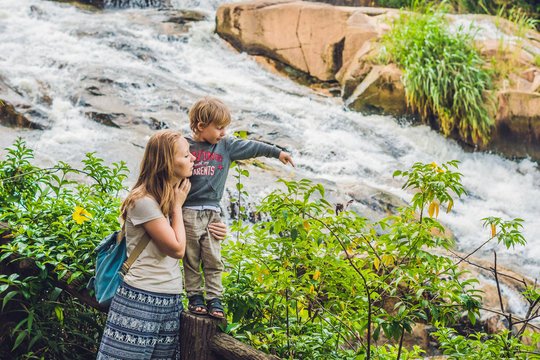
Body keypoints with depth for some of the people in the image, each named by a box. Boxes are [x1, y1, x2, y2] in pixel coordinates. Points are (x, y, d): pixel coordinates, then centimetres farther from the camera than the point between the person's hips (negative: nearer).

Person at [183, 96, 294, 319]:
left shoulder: (226, 145, 9)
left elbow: (250, 147, 18)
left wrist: (277, 152, 25)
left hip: (213, 212, 3)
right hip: (188, 211, -3)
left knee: (213, 259, 1)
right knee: (191, 259, 4)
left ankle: (214, 299, 8)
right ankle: (194, 297, 14)